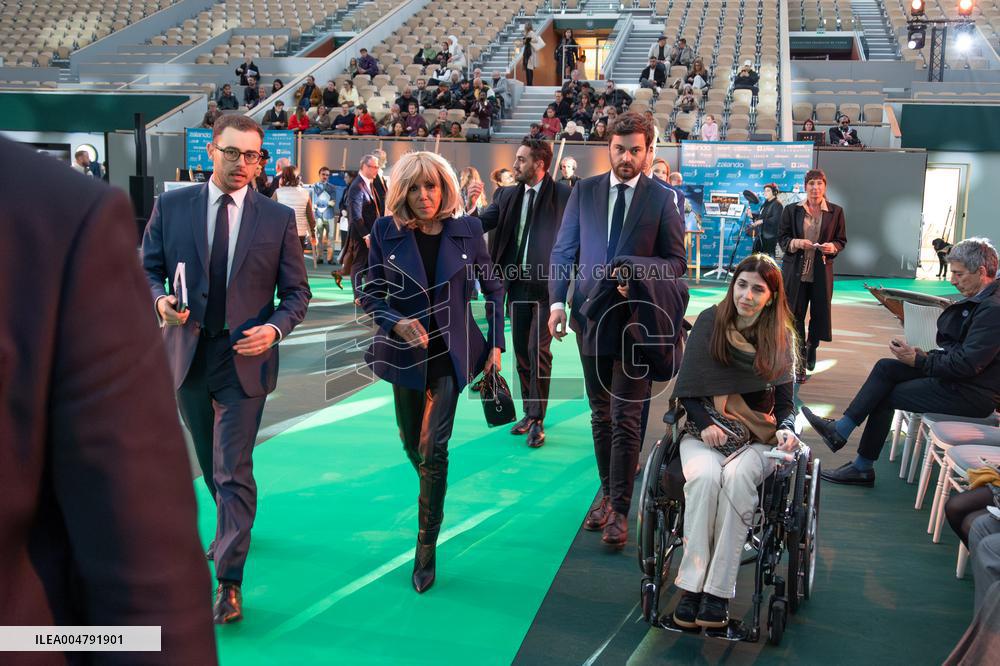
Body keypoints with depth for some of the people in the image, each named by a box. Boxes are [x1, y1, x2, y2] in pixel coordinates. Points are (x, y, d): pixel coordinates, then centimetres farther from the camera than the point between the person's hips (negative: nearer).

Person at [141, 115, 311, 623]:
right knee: (211, 463, 21)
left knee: (232, 471, -4)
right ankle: (231, 531, 48)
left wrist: (274, 329, -18)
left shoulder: (278, 218, -3)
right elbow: (147, 270, 6)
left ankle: (229, 582, 4)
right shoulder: (171, 206, 0)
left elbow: (296, 291, 1)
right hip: (187, 353, 3)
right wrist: (160, 300, -16)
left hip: (245, 359, -3)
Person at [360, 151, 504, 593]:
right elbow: (371, 295, -2)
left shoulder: (467, 230, -5)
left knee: (433, 449, -7)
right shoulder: (386, 232, -6)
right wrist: (397, 323, -22)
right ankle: (433, 490, 50)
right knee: (412, 443, 15)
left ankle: (426, 549, 5)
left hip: (450, 353, -1)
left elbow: (492, 288, 5)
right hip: (405, 353, 2)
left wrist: (495, 343, 0)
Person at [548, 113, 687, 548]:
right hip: (591, 317, 3)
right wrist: (558, 301, -6)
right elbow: (563, 250, 6)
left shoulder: (662, 199, -1)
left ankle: (619, 509, 3)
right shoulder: (584, 191, 6)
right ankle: (608, 493, 27)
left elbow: (676, 262, 1)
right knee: (600, 415, 13)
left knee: (626, 418, -3)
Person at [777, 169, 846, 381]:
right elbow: (782, 238, 6)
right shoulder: (791, 210, 4)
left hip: (821, 272, 1)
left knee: (820, 314, 4)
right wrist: (797, 243, -14)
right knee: (795, 315, 0)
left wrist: (832, 247, -13)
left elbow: (842, 241, 9)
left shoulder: (835, 211, 4)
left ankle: (811, 346, 36)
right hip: (795, 271, 0)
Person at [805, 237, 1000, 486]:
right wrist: (927, 356, -2)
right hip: (954, 376, 9)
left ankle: (863, 467, 8)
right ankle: (841, 429, -2)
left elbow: (967, 363, -25)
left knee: (885, 395, -6)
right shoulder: (979, 301, 10)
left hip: (972, 395, -9)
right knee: (885, 367, -1)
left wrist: (919, 360, -15)